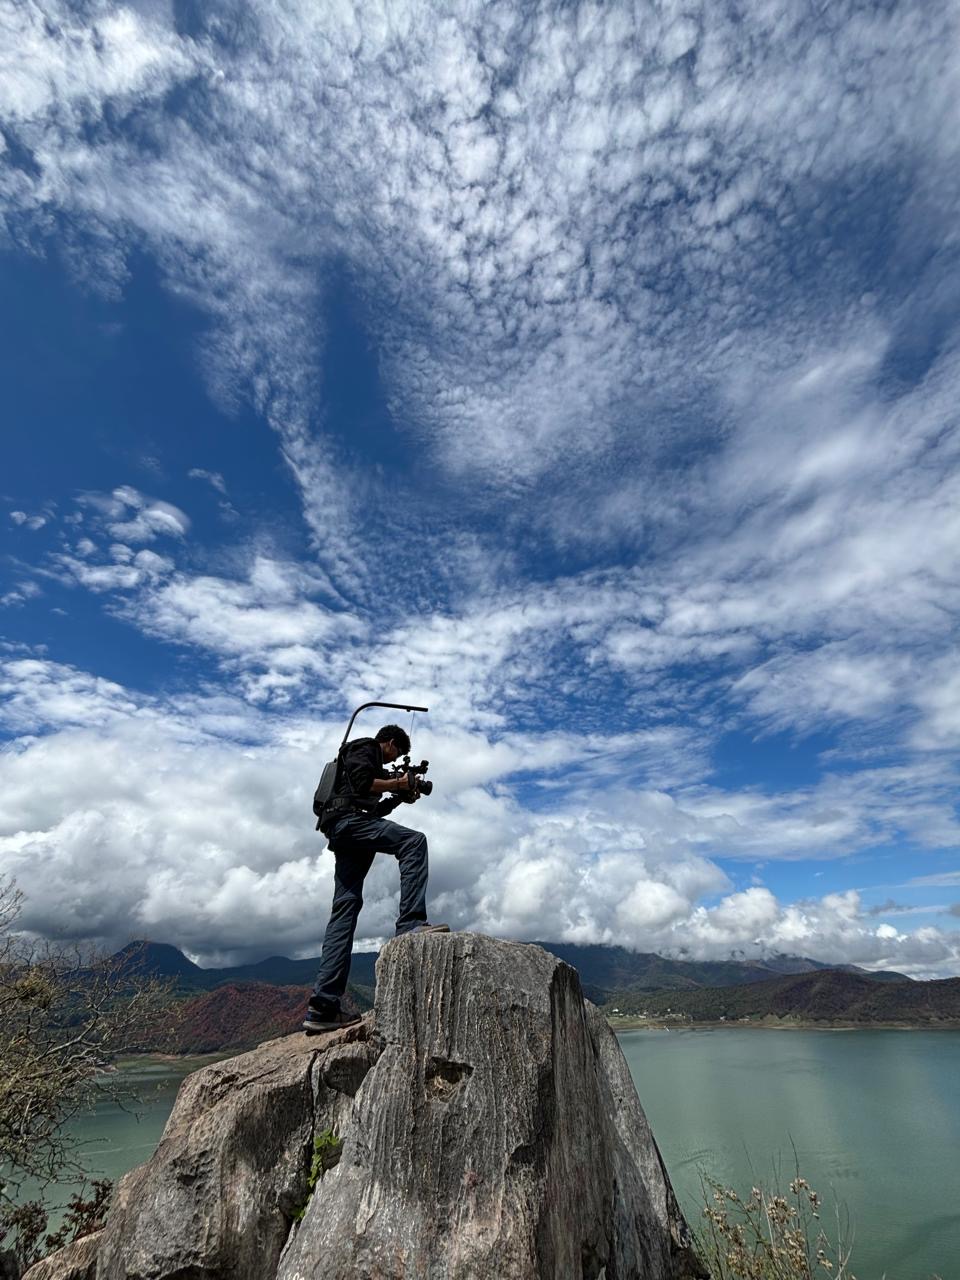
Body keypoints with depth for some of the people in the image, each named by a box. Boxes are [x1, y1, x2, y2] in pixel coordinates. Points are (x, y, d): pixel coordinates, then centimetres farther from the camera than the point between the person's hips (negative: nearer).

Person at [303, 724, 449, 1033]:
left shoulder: (369, 760, 35)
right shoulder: (363, 748, 7)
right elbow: (361, 783, -12)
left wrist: (399, 796, 24)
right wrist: (396, 783, 0)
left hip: (343, 834, 10)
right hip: (347, 819, -10)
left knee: (345, 908, 1)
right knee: (413, 841, -24)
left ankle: (322, 1007, -1)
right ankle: (410, 922, -37)